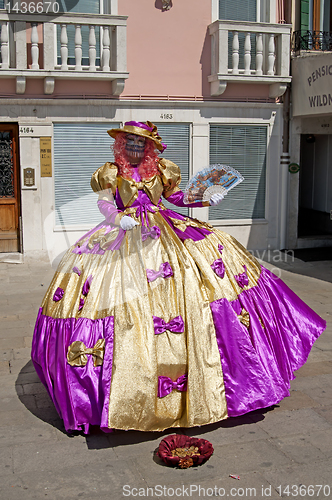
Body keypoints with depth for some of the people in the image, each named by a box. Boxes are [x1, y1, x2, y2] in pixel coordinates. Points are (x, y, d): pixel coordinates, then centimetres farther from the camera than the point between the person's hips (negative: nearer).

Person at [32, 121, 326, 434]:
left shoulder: (161, 170, 12)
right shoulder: (111, 173, 6)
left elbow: (177, 197, 20)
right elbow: (104, 203, -4)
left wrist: (205, 199, 8)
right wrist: (118, 218, -24)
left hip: (165, 231, 3)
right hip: (125, 237, -2)